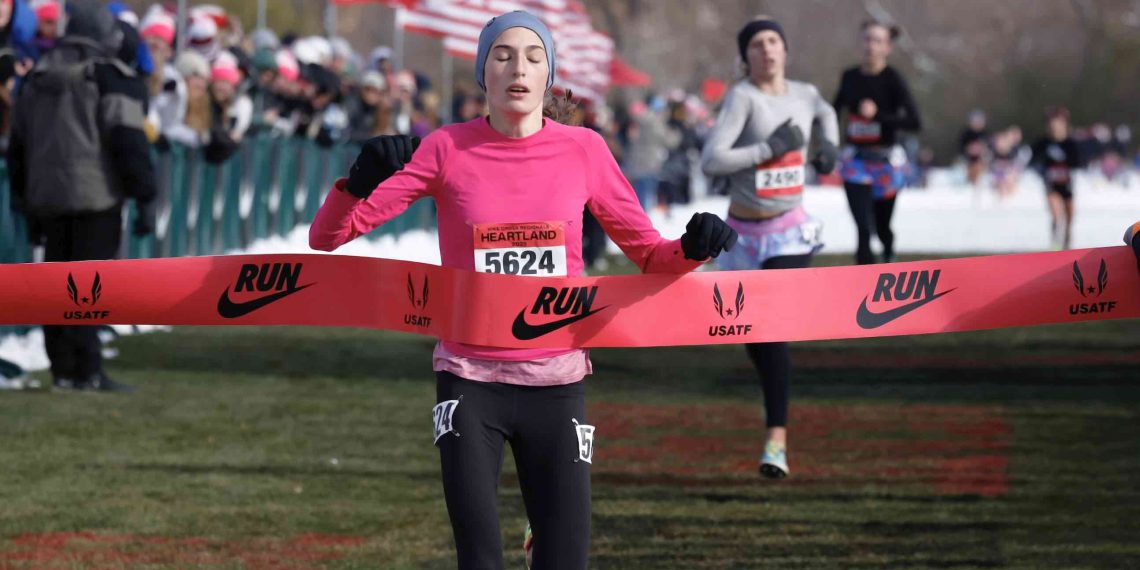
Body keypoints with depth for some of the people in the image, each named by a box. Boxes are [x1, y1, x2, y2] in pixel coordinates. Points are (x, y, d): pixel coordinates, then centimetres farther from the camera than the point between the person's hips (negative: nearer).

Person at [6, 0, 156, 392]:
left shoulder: (36, 79, 16)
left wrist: (24, 199, 27)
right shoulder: (111, 79, -6)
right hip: (96, 196, -6)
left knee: (58, 283, 11)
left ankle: (63, 370, 12)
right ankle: (87, 372, -10)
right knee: (89, 285, -6)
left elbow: (18, 147, 21)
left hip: (48, 196, 6)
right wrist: (145, 198, -8)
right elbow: (129, 143, -11)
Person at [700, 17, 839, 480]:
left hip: (790, 230, 0)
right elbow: (711, 161, -23)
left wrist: (830, 145, 12)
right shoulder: (742, 96, -12)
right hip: (746, 230, 0)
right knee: (752, 335, 10)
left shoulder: (804, 93, 3)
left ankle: (776, 440, -19)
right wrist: (770, 148, -23)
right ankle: (775, 398, 41)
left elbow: (825, 112, 30)